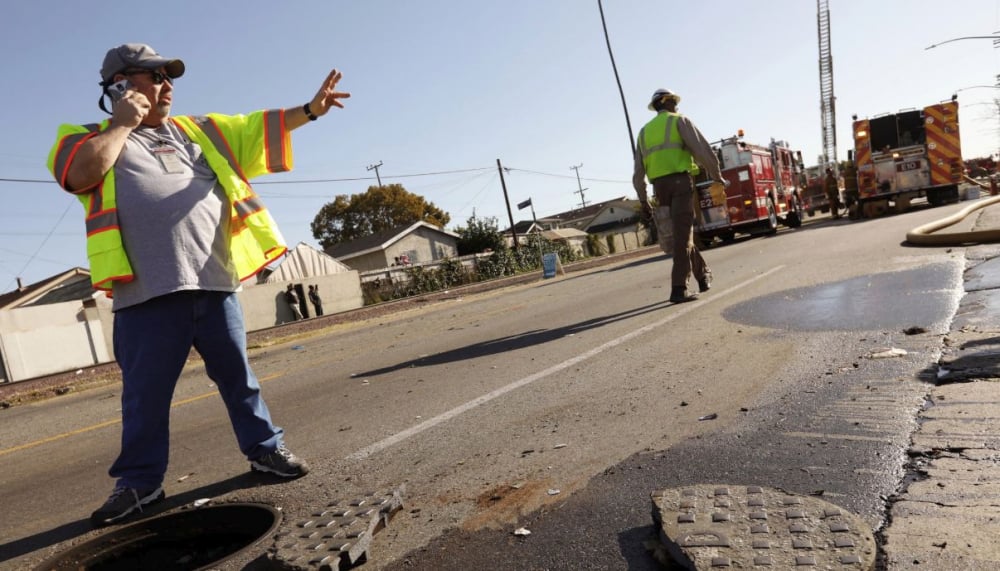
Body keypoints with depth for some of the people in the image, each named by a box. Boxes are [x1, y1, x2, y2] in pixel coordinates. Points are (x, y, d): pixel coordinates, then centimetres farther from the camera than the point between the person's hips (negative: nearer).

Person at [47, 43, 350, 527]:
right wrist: (122, 124, -1)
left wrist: (310, 108, 4)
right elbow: (80, 174, -11)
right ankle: (140, 481, 21)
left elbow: (258, 126, 15)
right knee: (145, 392, 6)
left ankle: (264, 448, 25)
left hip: (213, 282, 3)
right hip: (148, 291, -3)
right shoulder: (88, 137, 10)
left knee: (237, 375, 11)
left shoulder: (198, 130, 20)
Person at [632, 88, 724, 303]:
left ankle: (703, 276, 27)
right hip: (681, 181, -5)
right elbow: (703, 150, -6)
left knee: (682, 232, 17)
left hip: (660, 186, 5)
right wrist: (717, 176, 6)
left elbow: (638, 173, 15)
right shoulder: (679, 121, 5)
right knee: (682, 235, -8)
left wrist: (643, 201, 17)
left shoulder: (644, 131, 21)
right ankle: (678, 289, -15)